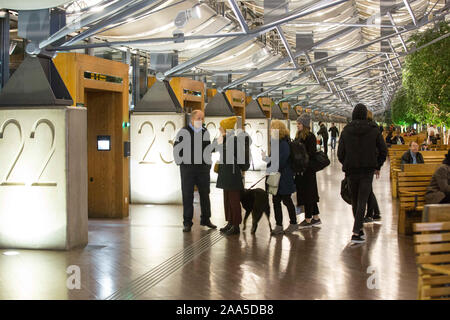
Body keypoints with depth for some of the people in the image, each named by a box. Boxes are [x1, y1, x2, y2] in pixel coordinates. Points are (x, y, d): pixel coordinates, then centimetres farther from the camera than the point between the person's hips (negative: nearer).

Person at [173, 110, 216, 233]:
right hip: (188, 168, -4)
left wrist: (208, 164, 13)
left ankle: (205, 219, 21)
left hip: (203, 168, 4)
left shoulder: (205, 132, 8)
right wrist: (180, 163, -4)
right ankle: (187, 222, 5)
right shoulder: (184, 132, -5)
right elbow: (176, 149, -1)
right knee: (187, 195, -1)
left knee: (205, 194, 9)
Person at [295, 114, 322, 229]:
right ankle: (316, 218, 23)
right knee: (310, 194, 14)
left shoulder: (310, 136, -13)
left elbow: (311, 154, -18)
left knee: (307, 194, -1)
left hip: (307, 170, -9)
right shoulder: (298, 136, 12)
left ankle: (308, 220, 7)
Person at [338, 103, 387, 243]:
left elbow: (340, 153, -1)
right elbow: (383, 150, 1)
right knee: (362, 201, -3)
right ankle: (356, 233, -13)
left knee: (355, 201, 16)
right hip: (368, 170, -1)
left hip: (351, 170, 1)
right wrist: (377, 166, 13)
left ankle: (359, 229, 27)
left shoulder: (346, 131, -1)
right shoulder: (374, 130, -2)